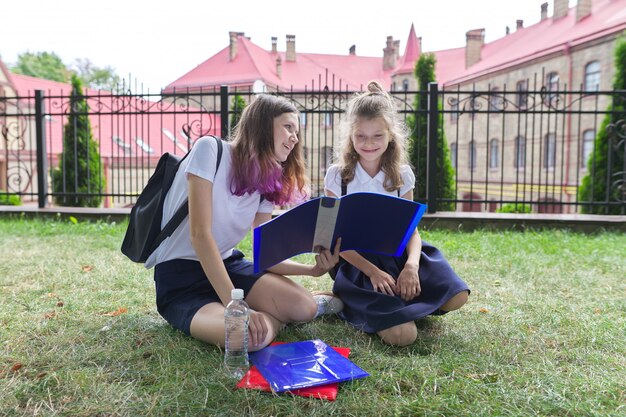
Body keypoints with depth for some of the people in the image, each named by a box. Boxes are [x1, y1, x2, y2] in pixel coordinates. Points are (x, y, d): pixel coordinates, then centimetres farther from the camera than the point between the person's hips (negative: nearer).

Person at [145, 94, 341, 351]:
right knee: (249, 336, -33)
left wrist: (312, 269, -16)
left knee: (304, 307, -17)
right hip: (180, 275, -6)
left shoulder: (266, 185, 4)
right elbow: (200, 234, -23)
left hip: (226, 264, 6)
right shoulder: (210, 149, -16)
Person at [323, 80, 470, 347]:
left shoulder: (401, 175, 3)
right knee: (402, 334, -24)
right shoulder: (337, 176, -6)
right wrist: (372, 271, -22)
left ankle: (399, 300, 6)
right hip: (357, 260, -4)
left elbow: (411, 230, 1)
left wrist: (411, 265, -20)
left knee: (455, 296, -19)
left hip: (397, 254, 4)